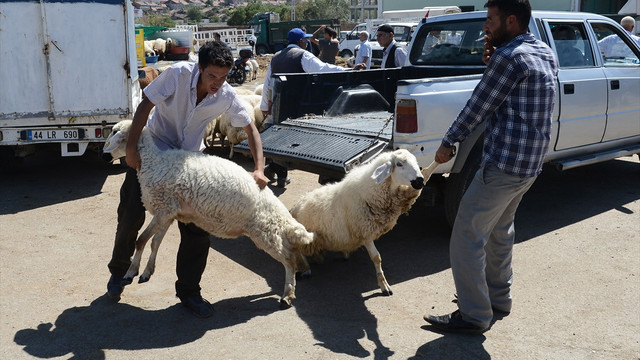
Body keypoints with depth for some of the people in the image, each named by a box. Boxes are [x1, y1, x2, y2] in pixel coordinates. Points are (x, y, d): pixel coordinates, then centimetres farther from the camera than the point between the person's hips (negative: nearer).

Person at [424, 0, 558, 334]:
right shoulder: (546, 55, 12)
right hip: (530, 164, 10)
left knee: (467, 236, -3)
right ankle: (498, 296, 37)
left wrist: (447, 143, 0)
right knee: (500, 229, 24)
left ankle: (474, 315, 4)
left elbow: (478, 106, -12)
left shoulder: (509, 56, -17)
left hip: (502, 165, -10)